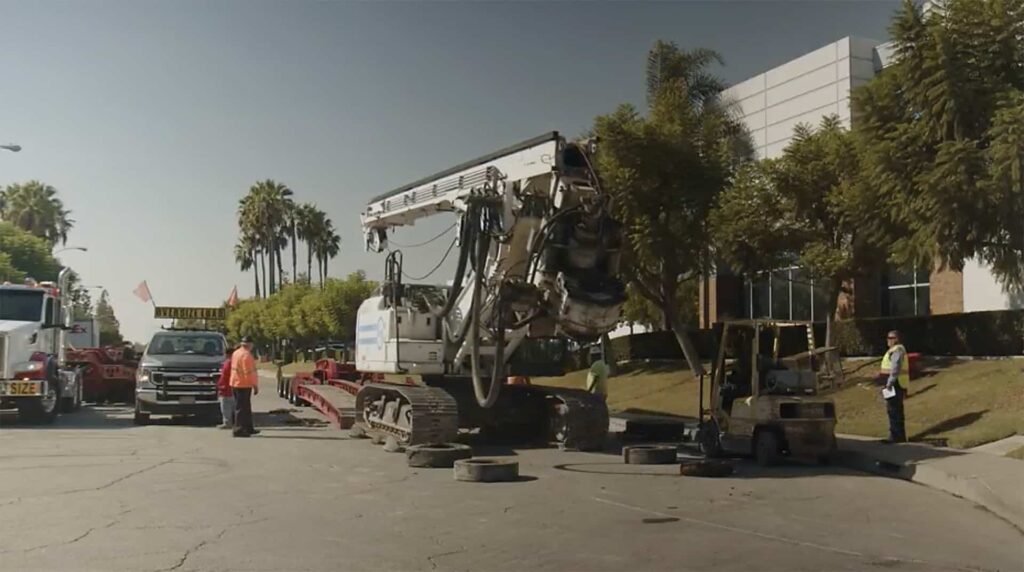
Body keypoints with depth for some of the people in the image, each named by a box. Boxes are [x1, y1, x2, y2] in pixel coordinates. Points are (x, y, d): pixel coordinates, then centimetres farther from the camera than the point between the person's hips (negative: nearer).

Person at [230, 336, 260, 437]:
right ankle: (238, 430, -4)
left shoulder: (236, 353, 13)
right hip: (243, 385, -10)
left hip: (235, 383, 10)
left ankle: (248, 428, 23)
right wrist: (255, 385, -16)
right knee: (241, 408, -5)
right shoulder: (246, 355, -17)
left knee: (246, 407, 17)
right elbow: (249, 372, -21)